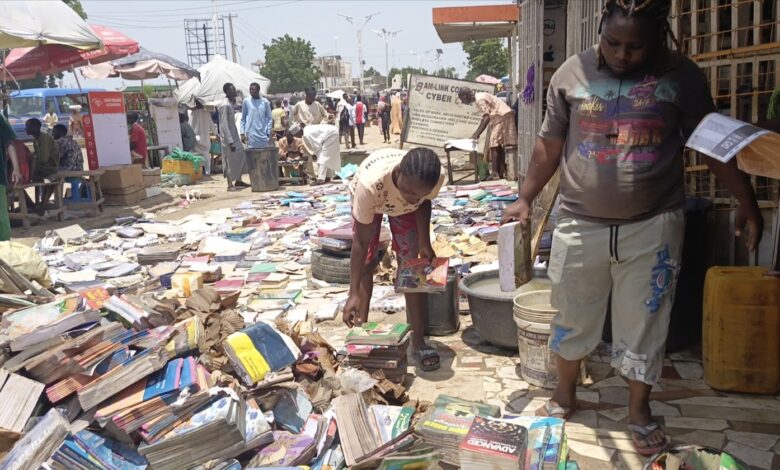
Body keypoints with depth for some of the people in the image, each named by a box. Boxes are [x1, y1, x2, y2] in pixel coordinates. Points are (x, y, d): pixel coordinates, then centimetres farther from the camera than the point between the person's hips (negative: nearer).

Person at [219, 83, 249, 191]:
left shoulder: (230, 103, 11)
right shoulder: (224, 105, -18)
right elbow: (224, 125, -22)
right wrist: (230, 141, -24)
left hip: (234, 136, 9)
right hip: (228, 138, -9)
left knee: (241, 157, 12)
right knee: (230, 161, -2)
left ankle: (238, 181, 22)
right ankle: (230, 185, 6)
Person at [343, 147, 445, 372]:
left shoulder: (436, 179, -39)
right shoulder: (370, 183, -47)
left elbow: (424, 202, -11)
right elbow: (360, 242, -37)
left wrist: (424, 243, -15)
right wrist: (353, 294, -37)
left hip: (404, 208, 2)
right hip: (371, 200, -1)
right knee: (366, 263, -4)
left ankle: (418, 341, 0)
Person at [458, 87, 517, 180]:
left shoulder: (480, 99, -14)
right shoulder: (480, 97, 16)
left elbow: (486, 118, -23)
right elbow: (487, 117, 19)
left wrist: (476, 135, -25)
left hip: (502, 116, -10)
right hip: (504, 116, 10)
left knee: (495, 145, -11)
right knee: (500, 146, 9)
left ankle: (495, 173, -14)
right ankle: (502, 172, 11)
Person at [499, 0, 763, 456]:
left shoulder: (682, 75, -3)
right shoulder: (572, 73, -1)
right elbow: (549, 145, 7)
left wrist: (747, 202, 2)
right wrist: (525, 198, 7)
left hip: (653, 226, -1)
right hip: (581, 225, 1)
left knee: (645, 322, 8)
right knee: (573, 316, 14)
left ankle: (640, 410, 29)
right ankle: (565, 394, 37)